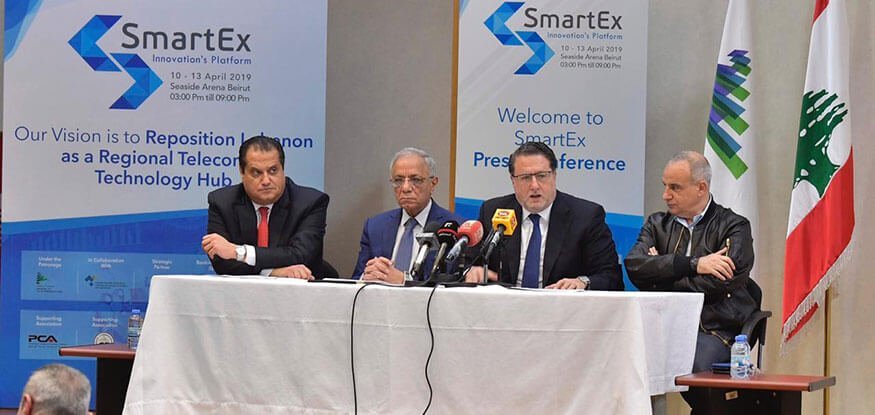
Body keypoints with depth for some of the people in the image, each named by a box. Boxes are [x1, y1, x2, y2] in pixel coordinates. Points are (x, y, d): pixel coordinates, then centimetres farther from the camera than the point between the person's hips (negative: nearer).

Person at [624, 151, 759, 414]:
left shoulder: (734, 227, 7)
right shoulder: (657, 224, 20)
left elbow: (720, 284, -9)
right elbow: (634, 266, 0)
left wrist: (661, 273, 1)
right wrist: (693, 264, -9)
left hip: (714, 330, -3)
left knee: (695, 365, -36)